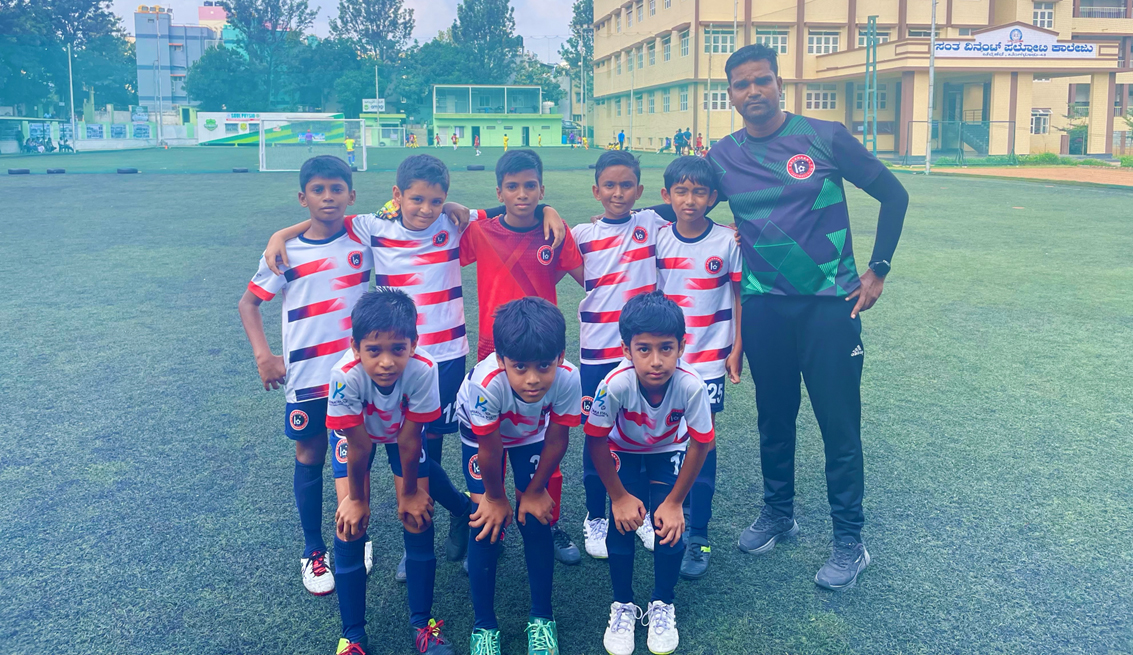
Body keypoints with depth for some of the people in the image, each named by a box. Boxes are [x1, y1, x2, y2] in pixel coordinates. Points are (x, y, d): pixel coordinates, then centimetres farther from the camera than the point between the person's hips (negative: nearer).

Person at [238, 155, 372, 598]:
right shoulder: (287, 253, -6)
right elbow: (249, 302, 3)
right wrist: (263, 355, -9)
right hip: (308, 376, -1)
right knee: (310, 459, 10)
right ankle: (313, 552, 25)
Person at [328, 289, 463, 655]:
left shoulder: (423, 370, -39)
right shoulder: (345, 375, -41)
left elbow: (409, 439, -25)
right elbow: (359, 446, -27)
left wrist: (410, 493, -12)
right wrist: (355, 499, -13)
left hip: (401, 429, 1)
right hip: (357, 431, -1)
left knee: (417, 513, -7)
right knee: (350, 521, -10)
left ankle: (421, 622, 12)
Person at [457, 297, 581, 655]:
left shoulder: (568, 379, -38)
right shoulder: (486, 384, -44)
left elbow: (556, 440, -19)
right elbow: (490, 449, -26)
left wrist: (535, 491, -8)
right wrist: (495, 497, -11)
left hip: (532, 432, 2)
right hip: (483, 431, -1)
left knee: (535, 516, -3)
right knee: (488, 521, -7)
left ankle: (542, 618, 16)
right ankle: (484, 626, 10)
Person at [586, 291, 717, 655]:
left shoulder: (691, 386, -36)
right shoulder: (616, 384, -38)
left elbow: (699, 446, -19)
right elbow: (595, 442, -21)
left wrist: (674, 502, -13)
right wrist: (619, 497, -14)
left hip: (669, 453, 1)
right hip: (623, 453, 0)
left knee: (670, 526, -13)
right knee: (621, 525, -13)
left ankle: (662, 605, 13)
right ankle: (623, 606, 12)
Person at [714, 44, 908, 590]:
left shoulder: (825, 137, -5)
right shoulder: (722, 157, 3)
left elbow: (893, 194, 2)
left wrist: (878, 270, 0)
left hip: (830, 303, -3)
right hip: (764, 306, 3)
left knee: (840, 425, 2)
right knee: (774, 418, 15)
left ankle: (849, 542, 15)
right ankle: (777, 514, 34)